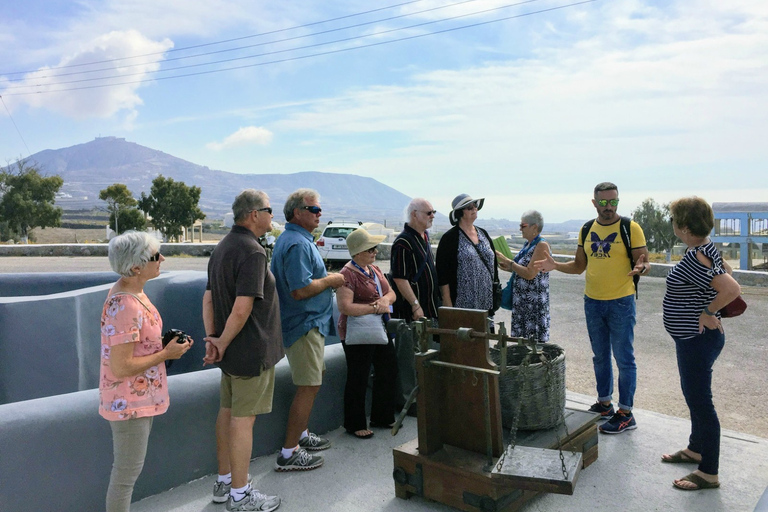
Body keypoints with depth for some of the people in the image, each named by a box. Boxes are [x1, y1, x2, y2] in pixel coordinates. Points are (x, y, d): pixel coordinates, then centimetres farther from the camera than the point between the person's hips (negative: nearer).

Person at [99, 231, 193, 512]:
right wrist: (166, 354, -18)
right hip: (129, 403, -10)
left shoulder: (132, 291, 3)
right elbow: (120, 367, -28)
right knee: (127, 471, 7)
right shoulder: (124, 306, -28)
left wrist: (167, 343, 1)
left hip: (141, 397, 10)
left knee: (129, 467, 23)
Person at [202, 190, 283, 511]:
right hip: (251, 351, -10)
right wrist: (222, 344, -14)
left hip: (231, 351, 10)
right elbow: (242, 309, -26)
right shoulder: (252, 252, -20)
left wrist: (212, 338, 3)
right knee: (243, 419, 0)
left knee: (227, 412, 17)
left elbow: (208, 298, 10)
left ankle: (224, 482, 32)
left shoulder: (222, 247, 11)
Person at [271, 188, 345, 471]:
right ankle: (289, 453, 3)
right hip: (305, 323, -11)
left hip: (309, 322, 11)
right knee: (309, 387, -5)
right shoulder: (298, 244, -20)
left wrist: (325, 277, 13)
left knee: (313, 381, 21)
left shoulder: (291, 239, 15)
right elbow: (301, 290, -28)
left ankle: (301, 434, 34)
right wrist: (330, 281, -14)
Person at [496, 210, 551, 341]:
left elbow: (530, 274, -22)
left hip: (534, 304, -9)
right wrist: (509, 268, 5)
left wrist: (508, 261, -16)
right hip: (521, 301, 9)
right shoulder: (527, 244, 13)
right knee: (521, 341, 13)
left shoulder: (542, 246, -15)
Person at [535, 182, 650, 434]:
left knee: (624, 358, 1)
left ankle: (626, 414, 11)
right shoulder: (587, 230, 7)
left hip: (621, 302, -5)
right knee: (600, 356, 16)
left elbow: (644, 263, -8)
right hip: (592, 302, 5)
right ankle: (604, 403, 30)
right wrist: (556, 265, -3)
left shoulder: (631, 228, -8)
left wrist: (640, 267, -30)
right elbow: (579, 265, 13)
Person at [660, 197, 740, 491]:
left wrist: (708, 312, -21)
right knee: (693, 395, 24)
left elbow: (732, 288, -35)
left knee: (700, 401, 0)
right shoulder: (706, 248, 5)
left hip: (697, 340, -11)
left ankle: (709, 474, 13)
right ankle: (695, 450, 42)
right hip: (694, 338, 11)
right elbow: (725, 270, 23)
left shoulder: (695, 259, -26)